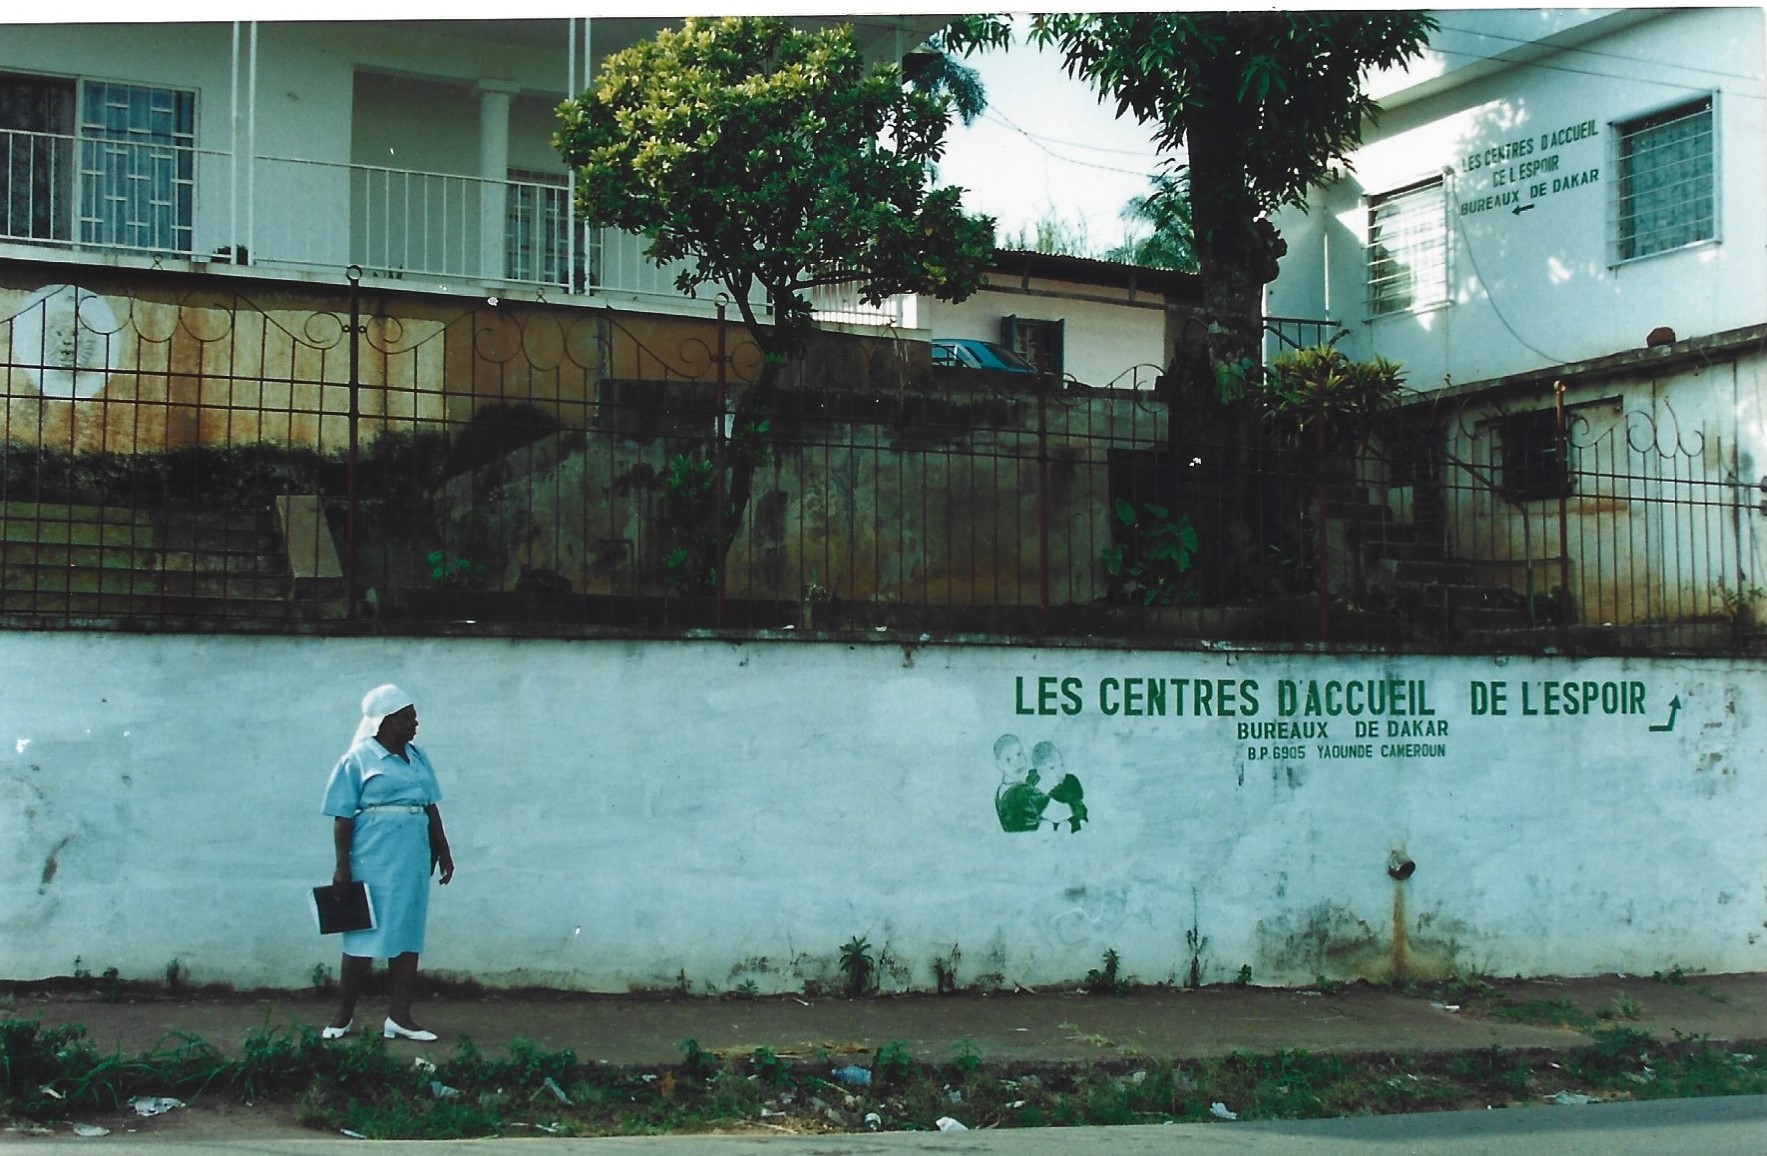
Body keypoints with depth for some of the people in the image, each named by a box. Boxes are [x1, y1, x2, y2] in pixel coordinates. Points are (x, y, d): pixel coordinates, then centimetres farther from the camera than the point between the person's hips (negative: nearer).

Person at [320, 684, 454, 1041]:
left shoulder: (417, 757, 13)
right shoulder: (358, 760, -5)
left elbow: (431, 808, 17)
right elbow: (343, 817, -7)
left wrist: (443, 851, 14)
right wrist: (342, 867, -12)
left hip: (413, 862, 6)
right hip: (373, 861, -6)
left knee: (408, 936, 5)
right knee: (365, 938, -2)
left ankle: (399, 1017, 9)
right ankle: (343, 1017, 9)